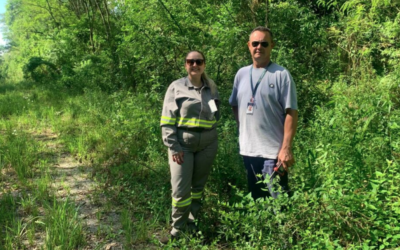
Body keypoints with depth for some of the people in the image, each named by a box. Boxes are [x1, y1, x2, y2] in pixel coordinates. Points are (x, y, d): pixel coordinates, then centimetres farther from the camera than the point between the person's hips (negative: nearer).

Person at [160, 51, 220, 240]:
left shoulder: (212, 88, 9)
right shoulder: (176, 87, -3)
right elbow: (167, 121, -6)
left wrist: (214, 140, 6)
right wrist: (173, 147, -12)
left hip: (207, 144, 4)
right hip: (182, 144, -3)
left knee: (198, 185, 14)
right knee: (181, 189, -3)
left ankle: (192, 221, 31)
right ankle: (178, 228, 16)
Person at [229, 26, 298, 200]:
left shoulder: (281, 75, -7)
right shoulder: (241, 74, 8)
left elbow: (291, 113, -11)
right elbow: (235, 105, 19)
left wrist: (286, 148, -16)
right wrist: (244, 129, 8)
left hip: (273, 151, -5)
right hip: (248, 149, 5)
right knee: (255, 200, 19)